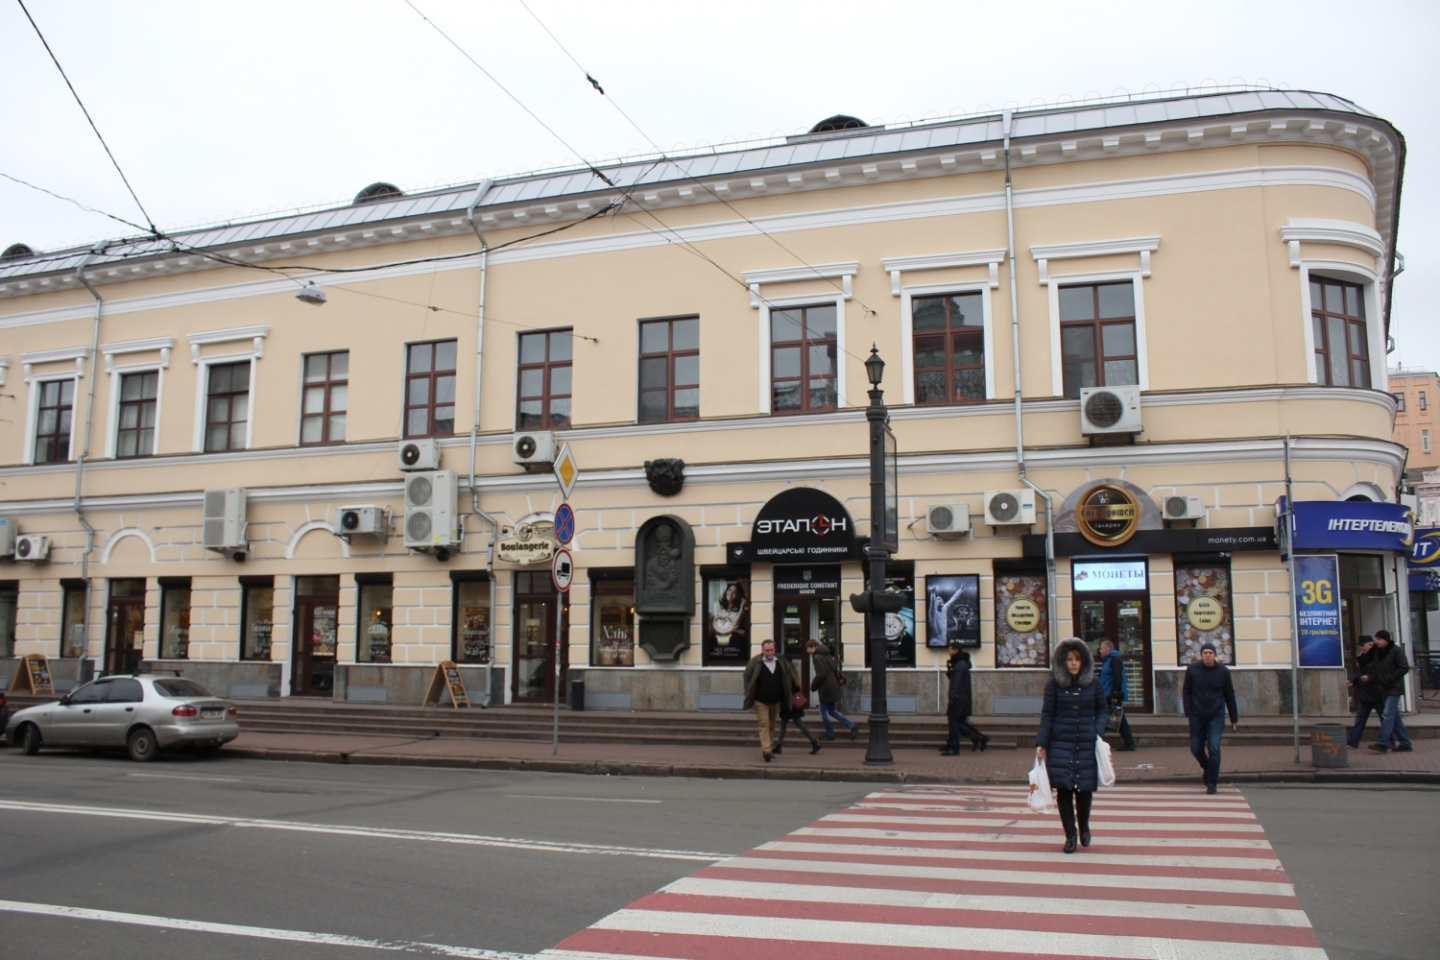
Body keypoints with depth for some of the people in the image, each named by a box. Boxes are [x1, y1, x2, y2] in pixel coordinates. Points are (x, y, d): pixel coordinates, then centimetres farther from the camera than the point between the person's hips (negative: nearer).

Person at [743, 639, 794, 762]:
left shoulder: (780, 662, 2)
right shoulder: (755, 662, -8)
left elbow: (787, 678, 15)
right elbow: (747, 677, -1)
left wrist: (790, 694, 11)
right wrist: (749, 694, -2)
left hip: (776, 701, 4)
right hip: (761, 701, -4)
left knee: (772, 726, 14)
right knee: (764, 725, -10)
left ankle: (770, 749, 25)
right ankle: (766, 750, -16)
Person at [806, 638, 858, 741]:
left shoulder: (817, 658, -14)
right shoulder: (827, 655, 14)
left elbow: (821, 674, -21)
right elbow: (836, 670, 18)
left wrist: (813, 686, -8)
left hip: (826, 690, -9)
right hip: (834, 688, 9)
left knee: (824, 712, 6)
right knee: (832, 711, 17)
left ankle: (830, 734, 13)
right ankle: (853, 726, 9)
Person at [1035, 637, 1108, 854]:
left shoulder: (1093, 684, 4)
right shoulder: (1054, 684, 0)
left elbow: (1102, 710, 12)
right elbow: (1047, 715, 1)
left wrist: (1098, 731, -6)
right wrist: (1041, 743, -3)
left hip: (1087, 744, 1)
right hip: (1060, 744, -1)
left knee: (1085, 787, 1)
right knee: (1063, 787, -5)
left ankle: (1083, 826, 29)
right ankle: (1070, 834, 8)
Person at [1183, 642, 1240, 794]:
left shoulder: (1223, 671, -3)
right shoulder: (1192, 670, -2)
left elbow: (1229, 695, 4)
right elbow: (1186, 692, 3)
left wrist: (1234, 718, 8)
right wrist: (1188, 712, -6)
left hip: (1216, 716, -2)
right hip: (1197, 717, 2)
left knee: (1214, 748, -9)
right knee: (1196, 748, 7)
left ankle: (1212, 783, -1)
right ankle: (1209, 769, 36)